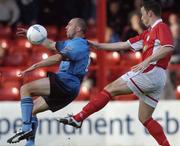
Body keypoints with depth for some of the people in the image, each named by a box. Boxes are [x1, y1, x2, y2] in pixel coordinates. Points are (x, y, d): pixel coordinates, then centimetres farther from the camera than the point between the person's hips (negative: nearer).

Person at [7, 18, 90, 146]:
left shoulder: (78, 43, -8)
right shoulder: (73, 43, 25)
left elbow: (58, 58, -19)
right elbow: (51, 45, 32)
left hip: (65, 83, -10)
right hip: (67, 90, 10)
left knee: (25, 89, -17)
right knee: (31, 109, 13)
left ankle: (26, 129, -27)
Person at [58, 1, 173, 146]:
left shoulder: (161, 27, -2)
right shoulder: (148, 33, 26)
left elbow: (168, 47, -20)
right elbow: (124, 45, 27)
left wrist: (147, 61, -26)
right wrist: (98, 45, 26)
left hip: (152, 72, -10)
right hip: (157, 80, 10)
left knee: (110, 89, -8)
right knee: (145, 118, 11)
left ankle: (78, 118, -11)